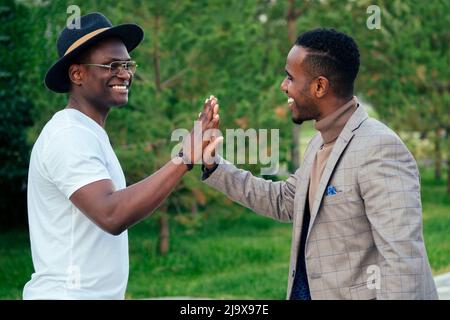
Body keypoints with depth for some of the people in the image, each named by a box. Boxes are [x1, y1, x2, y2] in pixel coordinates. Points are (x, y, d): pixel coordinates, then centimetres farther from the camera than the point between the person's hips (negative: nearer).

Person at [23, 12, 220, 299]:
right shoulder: (70, 136, -17)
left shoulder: (87, 133, 14)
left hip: (97, 294, 10)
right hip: (68, 294, -10)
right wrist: (184, 159, -32)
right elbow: (111, 215, -30)